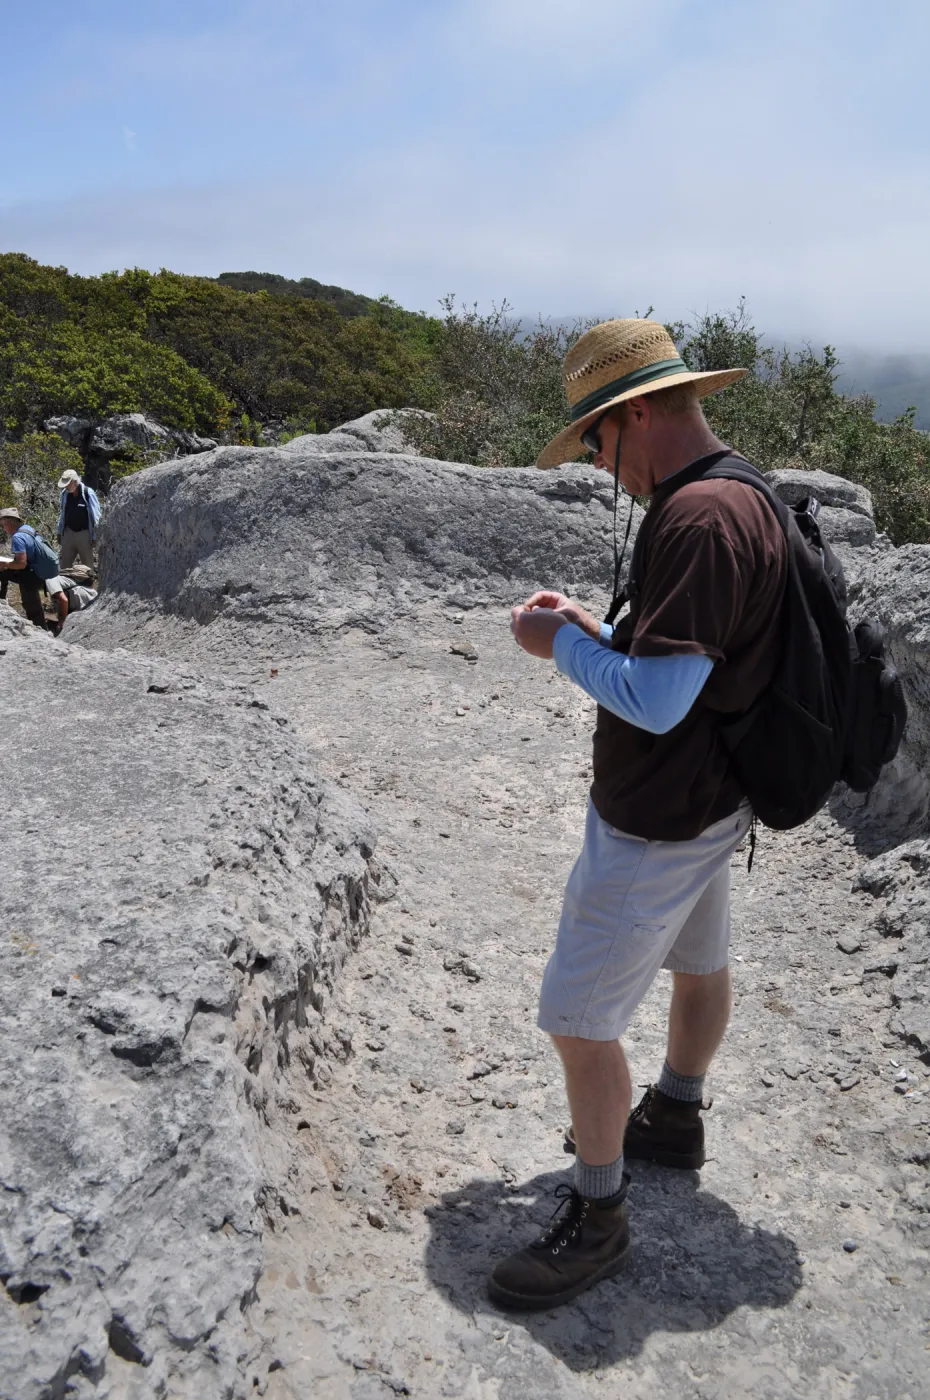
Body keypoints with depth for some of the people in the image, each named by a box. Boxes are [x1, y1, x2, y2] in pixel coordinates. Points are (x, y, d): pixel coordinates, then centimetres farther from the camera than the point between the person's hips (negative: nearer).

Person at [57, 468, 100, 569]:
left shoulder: (88, 493, -13)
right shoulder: (65, 494, 3)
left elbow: (96, 517, -10)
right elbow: (62, 514, 15)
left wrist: (95, 537, -11)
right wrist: (59, 532, 15)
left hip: (84, 534, -5)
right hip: (68, 533, 5)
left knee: (87, 566, 5)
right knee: (64, 564, 9)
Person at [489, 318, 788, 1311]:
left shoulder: (699, 519, -28)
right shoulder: (742, 496, 5)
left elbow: (655, 700, -31)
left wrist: (561, 644, -16)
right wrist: (599, 630, 5)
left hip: (654, 825, -10)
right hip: (709, 799, 11)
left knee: (579, 1021, 1)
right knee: (696, 962, 27)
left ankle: (597, 1216, 19)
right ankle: (673, 1119, 50)